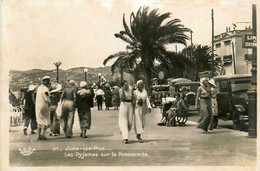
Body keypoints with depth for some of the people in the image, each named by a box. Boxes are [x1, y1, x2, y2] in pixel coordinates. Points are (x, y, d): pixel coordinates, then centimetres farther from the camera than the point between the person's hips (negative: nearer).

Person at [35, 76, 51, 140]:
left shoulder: (40, 87, 11)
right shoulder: (45, 89, -16)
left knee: (40, 122, 12)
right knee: (46, 121, -1)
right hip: (44, 106, -8)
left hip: (38, 106, 8)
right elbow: (47, 99, -20)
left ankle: (39, 135, 12)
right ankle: (42, 133, -13)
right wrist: (49, 103, 4)